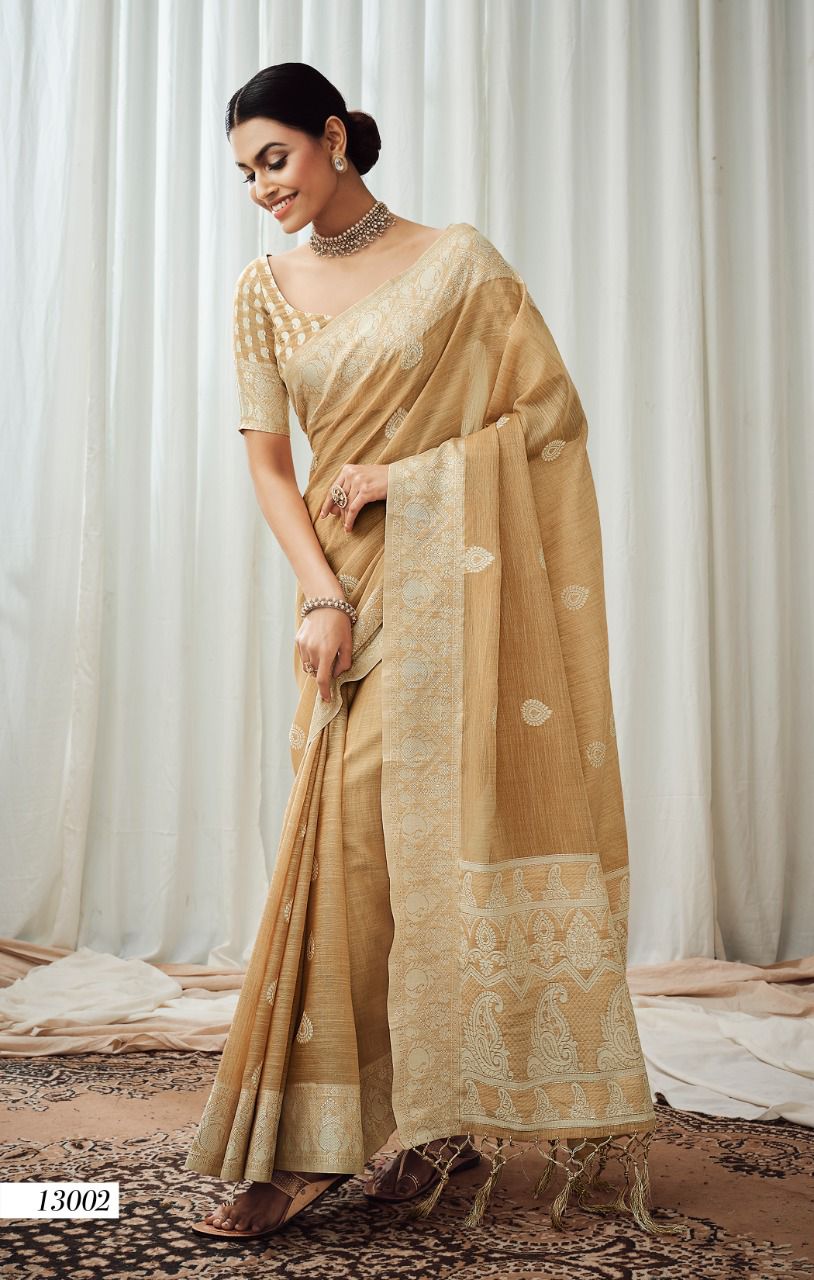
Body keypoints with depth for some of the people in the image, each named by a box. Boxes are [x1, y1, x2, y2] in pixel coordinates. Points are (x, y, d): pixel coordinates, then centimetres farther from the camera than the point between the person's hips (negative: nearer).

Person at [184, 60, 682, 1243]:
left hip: (453, 580, -3)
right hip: (347, 587, 3)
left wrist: (401, 476, -9)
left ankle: (461, 1109, 11)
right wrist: (322, 598, -10)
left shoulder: (458, 262, 1)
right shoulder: (264, 290, 10)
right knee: (350, 836, -1)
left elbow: (554, 410, -2)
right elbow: (267, 459, 4)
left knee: (449, 825, -3)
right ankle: (314, 1142, 5)